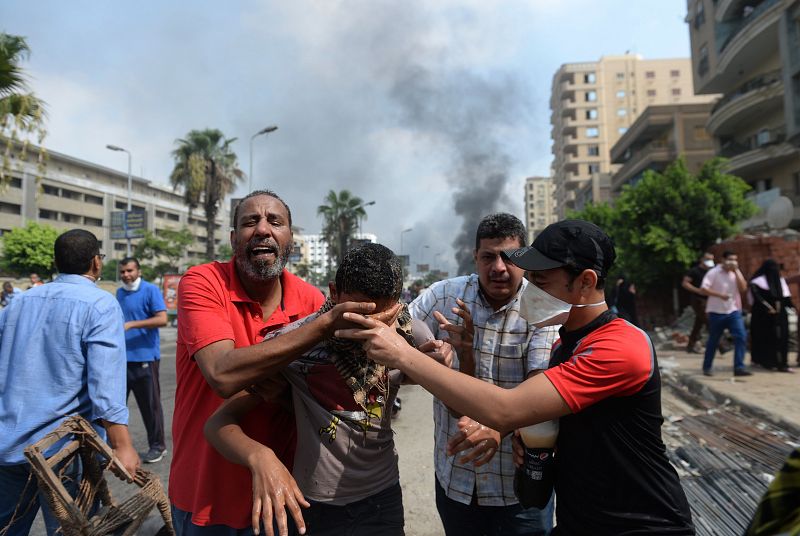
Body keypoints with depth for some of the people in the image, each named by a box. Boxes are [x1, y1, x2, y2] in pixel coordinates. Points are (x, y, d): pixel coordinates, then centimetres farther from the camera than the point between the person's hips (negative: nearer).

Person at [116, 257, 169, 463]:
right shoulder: (120, 293, 15)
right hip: (121, 357, 6)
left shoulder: (150, 290, -6)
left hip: (144, 358, -6)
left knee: (150, 404, 2)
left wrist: (131, 325, -21)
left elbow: (162, 319, -17)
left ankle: (157, 446, 14)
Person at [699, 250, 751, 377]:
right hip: (716, 312, -4)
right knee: (713, 340, 7)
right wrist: (720, 295, -22)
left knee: (741, 336, -12)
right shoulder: (713, 272, -6)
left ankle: (739, 367, -9)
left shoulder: (736, 273, 9)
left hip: (734, 311, 4)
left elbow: (743, 288, -4)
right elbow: (703, 289, -14)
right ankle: (707, 367, 22)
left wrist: (736, 271, -9)